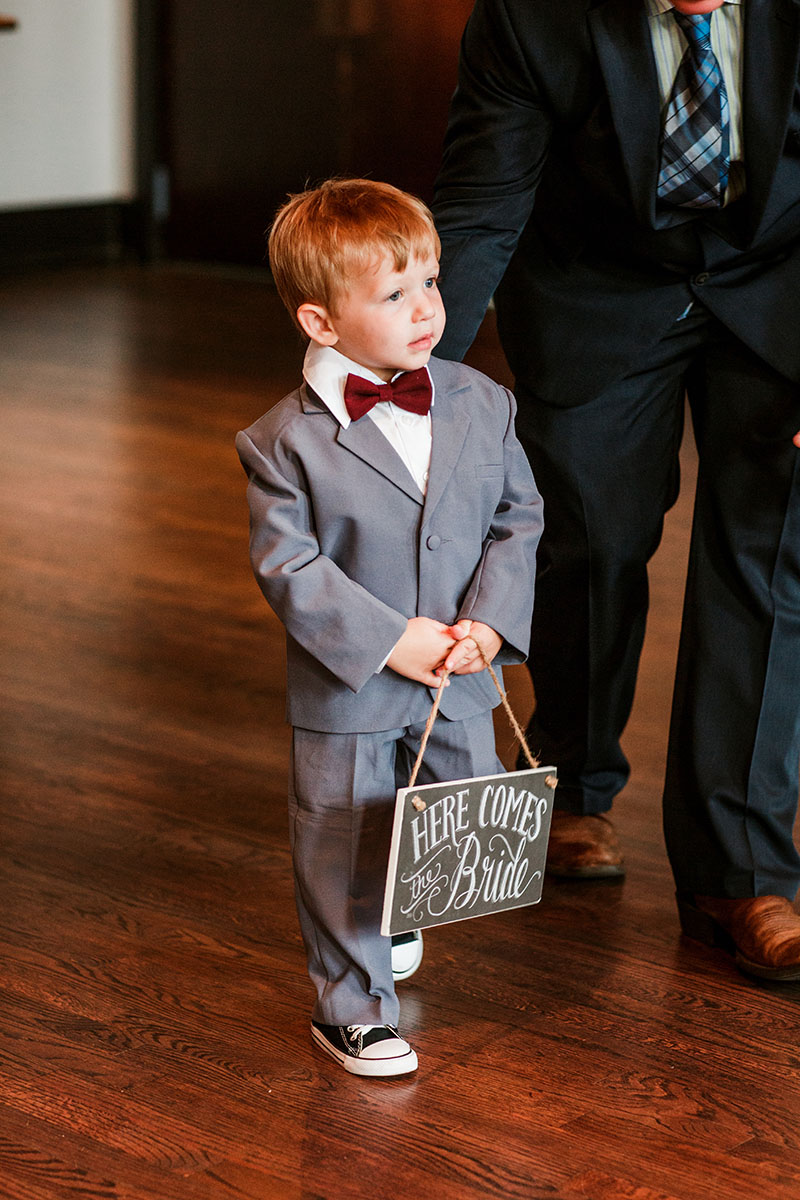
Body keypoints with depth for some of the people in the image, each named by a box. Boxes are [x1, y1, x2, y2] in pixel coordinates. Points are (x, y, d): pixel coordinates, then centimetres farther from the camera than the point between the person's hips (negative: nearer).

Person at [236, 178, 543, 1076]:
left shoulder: (481, 406, -3)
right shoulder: (285, 442, -15)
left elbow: (519, 518, 2)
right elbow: (287, 565, -14)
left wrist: (489, 622, -11)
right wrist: (390, 640, -19)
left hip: (460, 683, 4)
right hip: (345, 693, -4)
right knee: (344, 853, 7)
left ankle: (391, 918, 46)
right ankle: (351, 1007, 25)